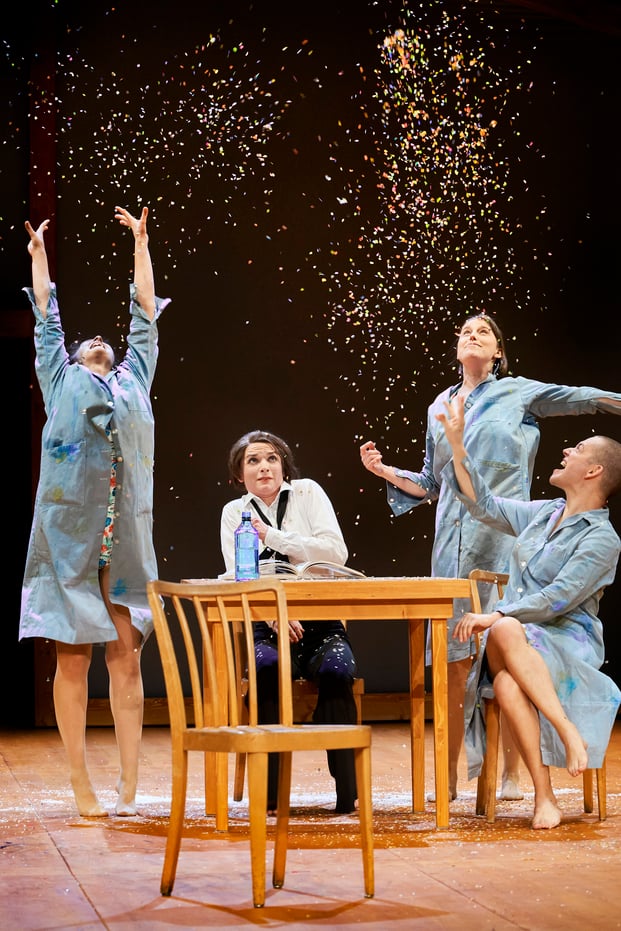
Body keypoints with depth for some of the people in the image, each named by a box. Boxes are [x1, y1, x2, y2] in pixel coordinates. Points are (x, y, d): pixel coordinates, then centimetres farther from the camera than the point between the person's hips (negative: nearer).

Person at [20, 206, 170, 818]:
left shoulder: (134, 378, 21)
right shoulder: (61, 382, 16)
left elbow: (145, 312, 26)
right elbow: (47, 315, 23)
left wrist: (140, 243, 32)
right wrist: (38, 253, 32)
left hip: (126, 535, 2)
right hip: (69, 532, -2)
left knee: (127, 654, -1)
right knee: (73, 657, -1)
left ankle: (129, 785, 1)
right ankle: (80, 782, 4)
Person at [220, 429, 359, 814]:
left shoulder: (307, 492, 6)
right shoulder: (234, 513, 12)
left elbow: (336, 552, -6)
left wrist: (274, 537, -11)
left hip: (321, 621, 0)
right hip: (267, 625, 0)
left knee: (336, 667, -32)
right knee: (266, 667, -33)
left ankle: (348, 790, -26)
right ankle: (271, 792, -28)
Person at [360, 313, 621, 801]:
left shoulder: (519, 393, 7)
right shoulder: (439, 408, 18)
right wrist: (384, 470, 12)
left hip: (504, 539, -3)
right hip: (453, 542, 3)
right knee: (455, 659, 0)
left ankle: (512, 773, 2)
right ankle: (448, 776, 5)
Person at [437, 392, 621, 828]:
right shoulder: (543, 513, 17)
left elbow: (559, 598, -15)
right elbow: (483, 503, 24)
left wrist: (496, 616, -22)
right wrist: (457, 444, 20)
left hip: (568, 641, -5)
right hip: (515, 639, 5)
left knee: (506, 631, -39)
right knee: (507, 682, -34)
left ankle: (569, 731, -35)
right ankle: (544, 797, -37)